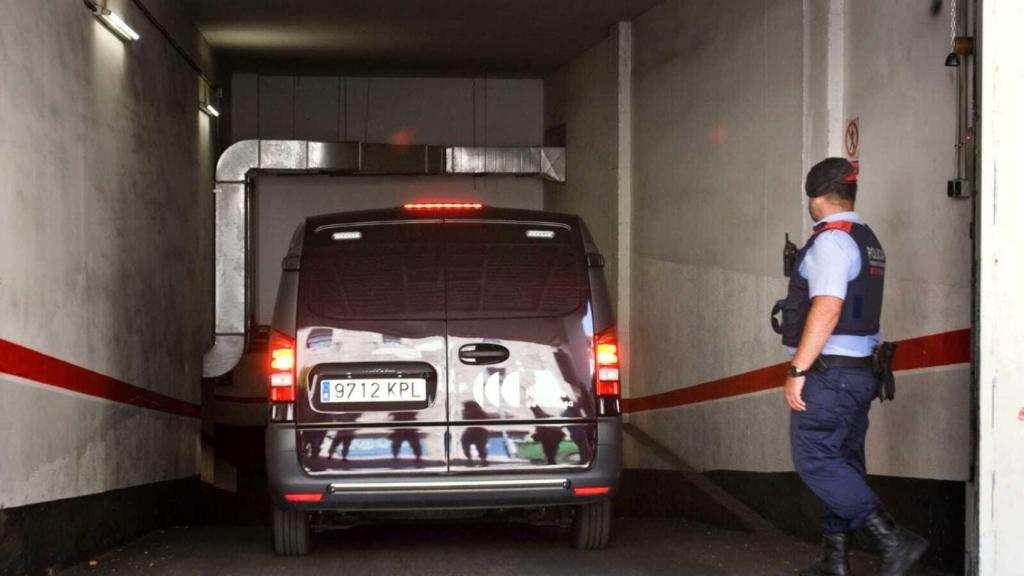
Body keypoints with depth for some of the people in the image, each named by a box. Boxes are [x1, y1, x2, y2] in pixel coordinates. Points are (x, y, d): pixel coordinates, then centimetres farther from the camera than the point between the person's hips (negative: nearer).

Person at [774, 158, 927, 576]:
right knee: (844, 464, 12)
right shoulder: (867, 242, 17)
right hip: (861, 371, 10)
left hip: (828, 371, -10)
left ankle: (892, 540, -17)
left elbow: (826, 309, -23)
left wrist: (797, 370, -22)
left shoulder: (830, 240, -14)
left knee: (815, 460, -10)